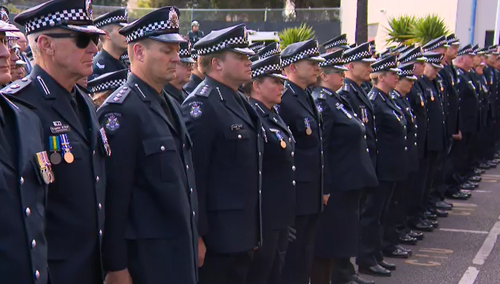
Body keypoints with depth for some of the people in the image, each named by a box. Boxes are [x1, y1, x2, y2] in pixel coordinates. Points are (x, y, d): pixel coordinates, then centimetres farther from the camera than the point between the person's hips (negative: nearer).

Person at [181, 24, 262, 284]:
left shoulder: (238, 102, 12)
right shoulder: (201, 106, -16)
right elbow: (194, 175, -20)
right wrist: (196, 235, -21)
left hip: (242, 233, 9)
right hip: (217, 235, -9)